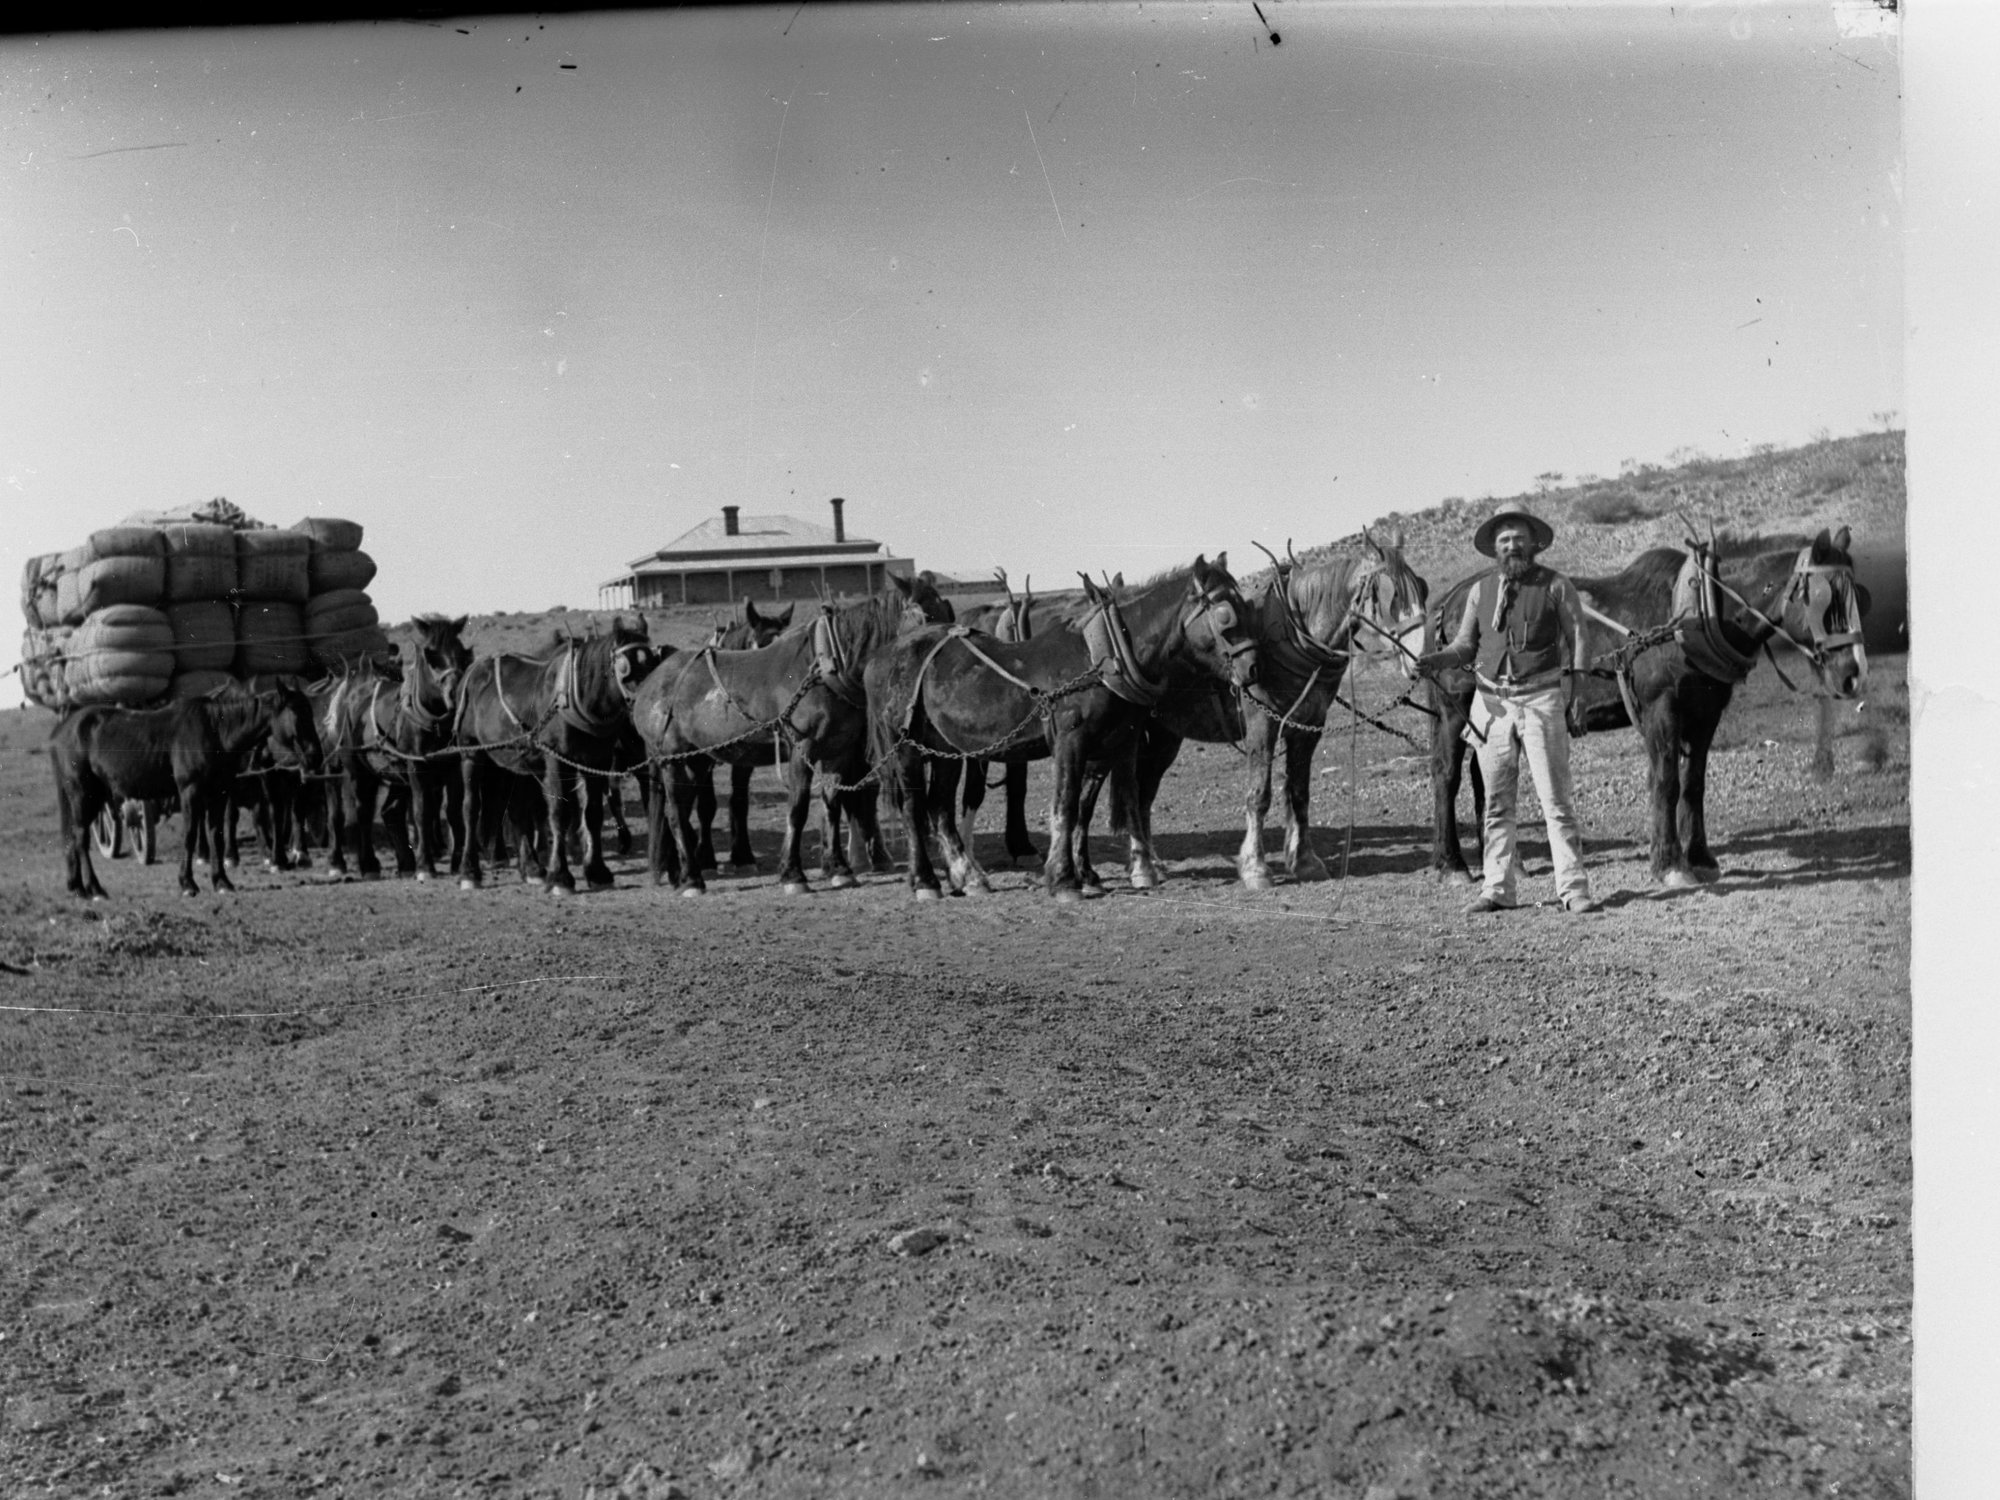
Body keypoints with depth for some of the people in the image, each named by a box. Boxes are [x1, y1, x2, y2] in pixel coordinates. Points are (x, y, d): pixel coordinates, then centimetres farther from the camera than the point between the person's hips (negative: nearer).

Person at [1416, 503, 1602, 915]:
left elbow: (1576, 645, 0)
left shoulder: (1557, 586, 0)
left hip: (1541, 699, -3)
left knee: (1556, 798, -3)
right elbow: (1465, 645, 11)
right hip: (1491, 701, 4)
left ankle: (1573, 889, 2)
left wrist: (1575, 699, -8)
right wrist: (1435, 660, -9)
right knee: (1496, 803, 8)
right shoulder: (1480, 591, 9)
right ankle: (1498, 889, 16)